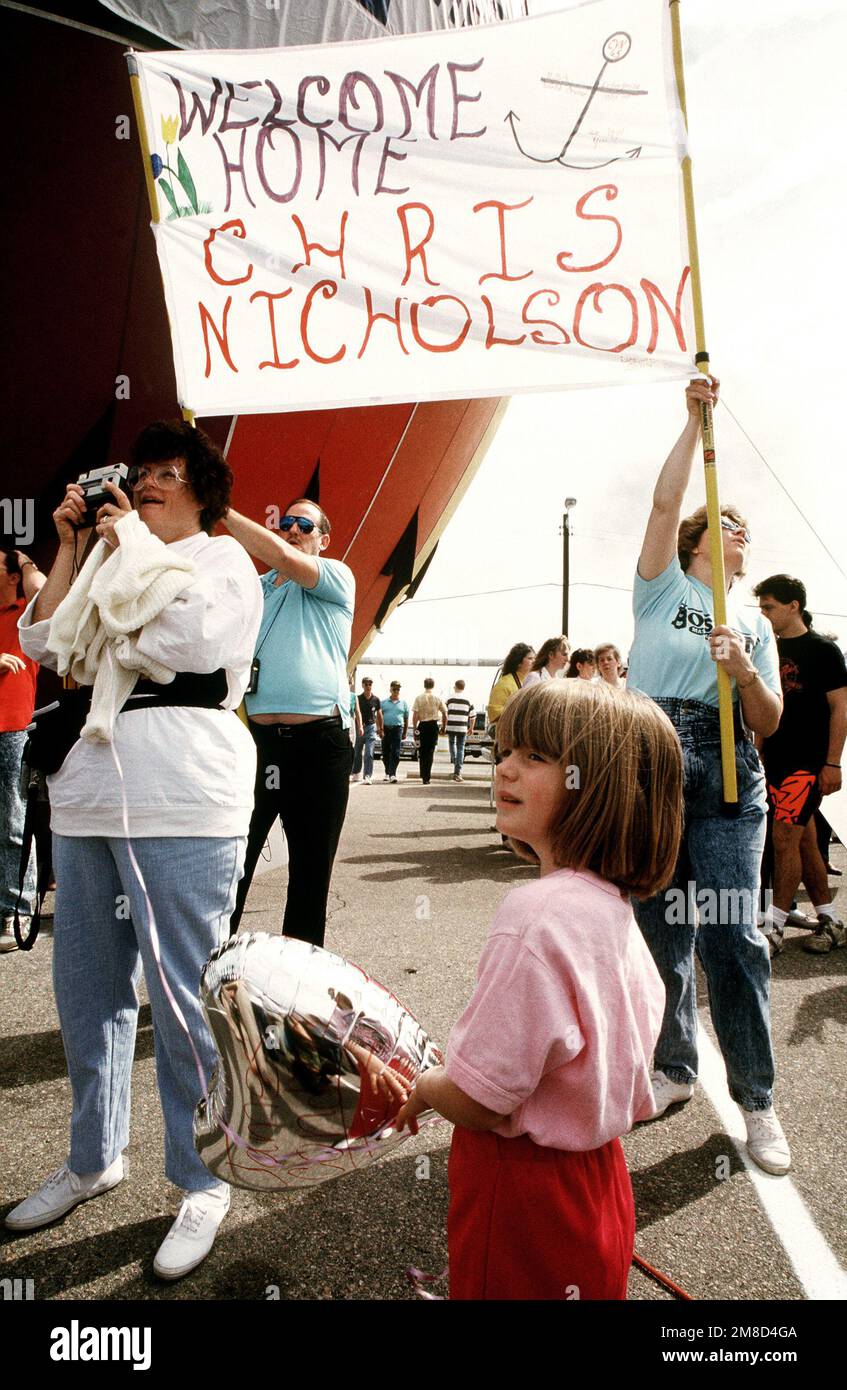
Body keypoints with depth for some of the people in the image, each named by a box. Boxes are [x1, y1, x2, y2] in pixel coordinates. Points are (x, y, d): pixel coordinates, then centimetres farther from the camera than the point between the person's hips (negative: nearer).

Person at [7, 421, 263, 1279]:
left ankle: (203, 1184, 12)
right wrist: (70, 547, 11)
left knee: (183, 998, -3)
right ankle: (94, 1158, 31)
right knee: (85, 988, 14)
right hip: (88, 798, 7)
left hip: (181, 804, -7)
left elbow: (179, 640, -13)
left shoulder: (221, 561, 5)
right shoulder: (108, 558, 24)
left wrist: (132, 549, -3)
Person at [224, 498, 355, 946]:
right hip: (257, 737, 3)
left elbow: (282, 557, -14)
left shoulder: (337, 578, 4)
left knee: (311, 869, 7)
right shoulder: (252, 588, 18)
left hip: (320, 742, -3)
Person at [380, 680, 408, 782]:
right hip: (386, 729, 1)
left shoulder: (403, 703, 11)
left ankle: (392, 774, -14)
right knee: (385, 753, 7)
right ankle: (387, 773, 21)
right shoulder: (384, 702, 10)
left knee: (395, 753, -10)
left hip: (397, 729, -1)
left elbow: (406, 719, 14)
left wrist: (405, 733, 11)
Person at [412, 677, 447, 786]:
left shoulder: (419, 698, -4)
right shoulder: (437, 699, 0)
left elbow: (415, 715, -8)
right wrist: (443, 728, 17)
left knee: (422, 751, 15)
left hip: (422, 725, 0)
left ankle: (423, 775, 24)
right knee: (430, 752, 3)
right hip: (433, 725, 0)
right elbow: (445, 715, 5)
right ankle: (426, 777, -2)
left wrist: (414, 728, -1)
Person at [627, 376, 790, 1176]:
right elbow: (665, 500, -4)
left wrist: (745, 672, -9)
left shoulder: (755, 625, 18)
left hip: (728, 779, 1)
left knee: (733, 934, -7)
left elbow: (769, 722, 11)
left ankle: (755, 1098, 4)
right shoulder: (663, 585, 11)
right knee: (662, 929, 6)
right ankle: (674, 1069, 23)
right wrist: (695, 418, -3)